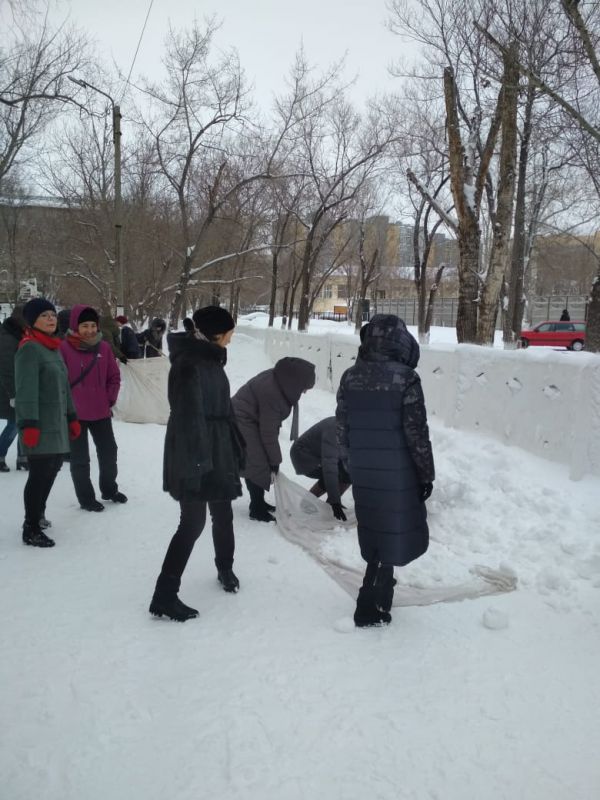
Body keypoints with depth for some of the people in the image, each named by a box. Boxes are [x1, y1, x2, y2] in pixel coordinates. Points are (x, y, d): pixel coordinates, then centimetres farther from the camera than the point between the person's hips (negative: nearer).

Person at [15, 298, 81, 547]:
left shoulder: (54, 347, 15)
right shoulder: (29, 349, -12)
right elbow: (26, 390, -18)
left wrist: (72, 418, 21)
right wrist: (29, 424, -23)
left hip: (57, 423, 8)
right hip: (40, 425, -8)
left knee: (52, 469, 15)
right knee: (39, 474, -4)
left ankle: (37, 513, 34)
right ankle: (31, 529, 7)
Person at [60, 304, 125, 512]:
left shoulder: (103, 347, 1)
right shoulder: (64, 348, -13)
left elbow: (114, 376, 10)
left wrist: (110, 398, 2)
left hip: (101, 411, 5)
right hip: (74, 413, -4)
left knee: (109, 451, 16)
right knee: (80, 458, 6)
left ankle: (109, 489, 36)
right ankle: (86, 498, 20)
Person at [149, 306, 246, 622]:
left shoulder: (211, 359, 10)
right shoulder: (189, 364, -19)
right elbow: (188, 417, -24)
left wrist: (236, 447, 17)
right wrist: (195, 462, -26)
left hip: (217, 452, 9)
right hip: (194, 455, -9)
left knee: (223, 515, 19)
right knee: (193, 522, -6)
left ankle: (225, 569, 41)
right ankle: (164, 596, 2)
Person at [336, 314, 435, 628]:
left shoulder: (350, 377, 1)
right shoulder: (405, 378, -15)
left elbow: (342, 428, 7)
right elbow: (417, 432, -13)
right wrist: (426, 473, -2)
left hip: (363, 473, 5)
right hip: (398, 474, -5)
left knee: (373, 532, 21)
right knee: (393, 534, 8)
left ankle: (378, 587, 39)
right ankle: (370, 605, 11)